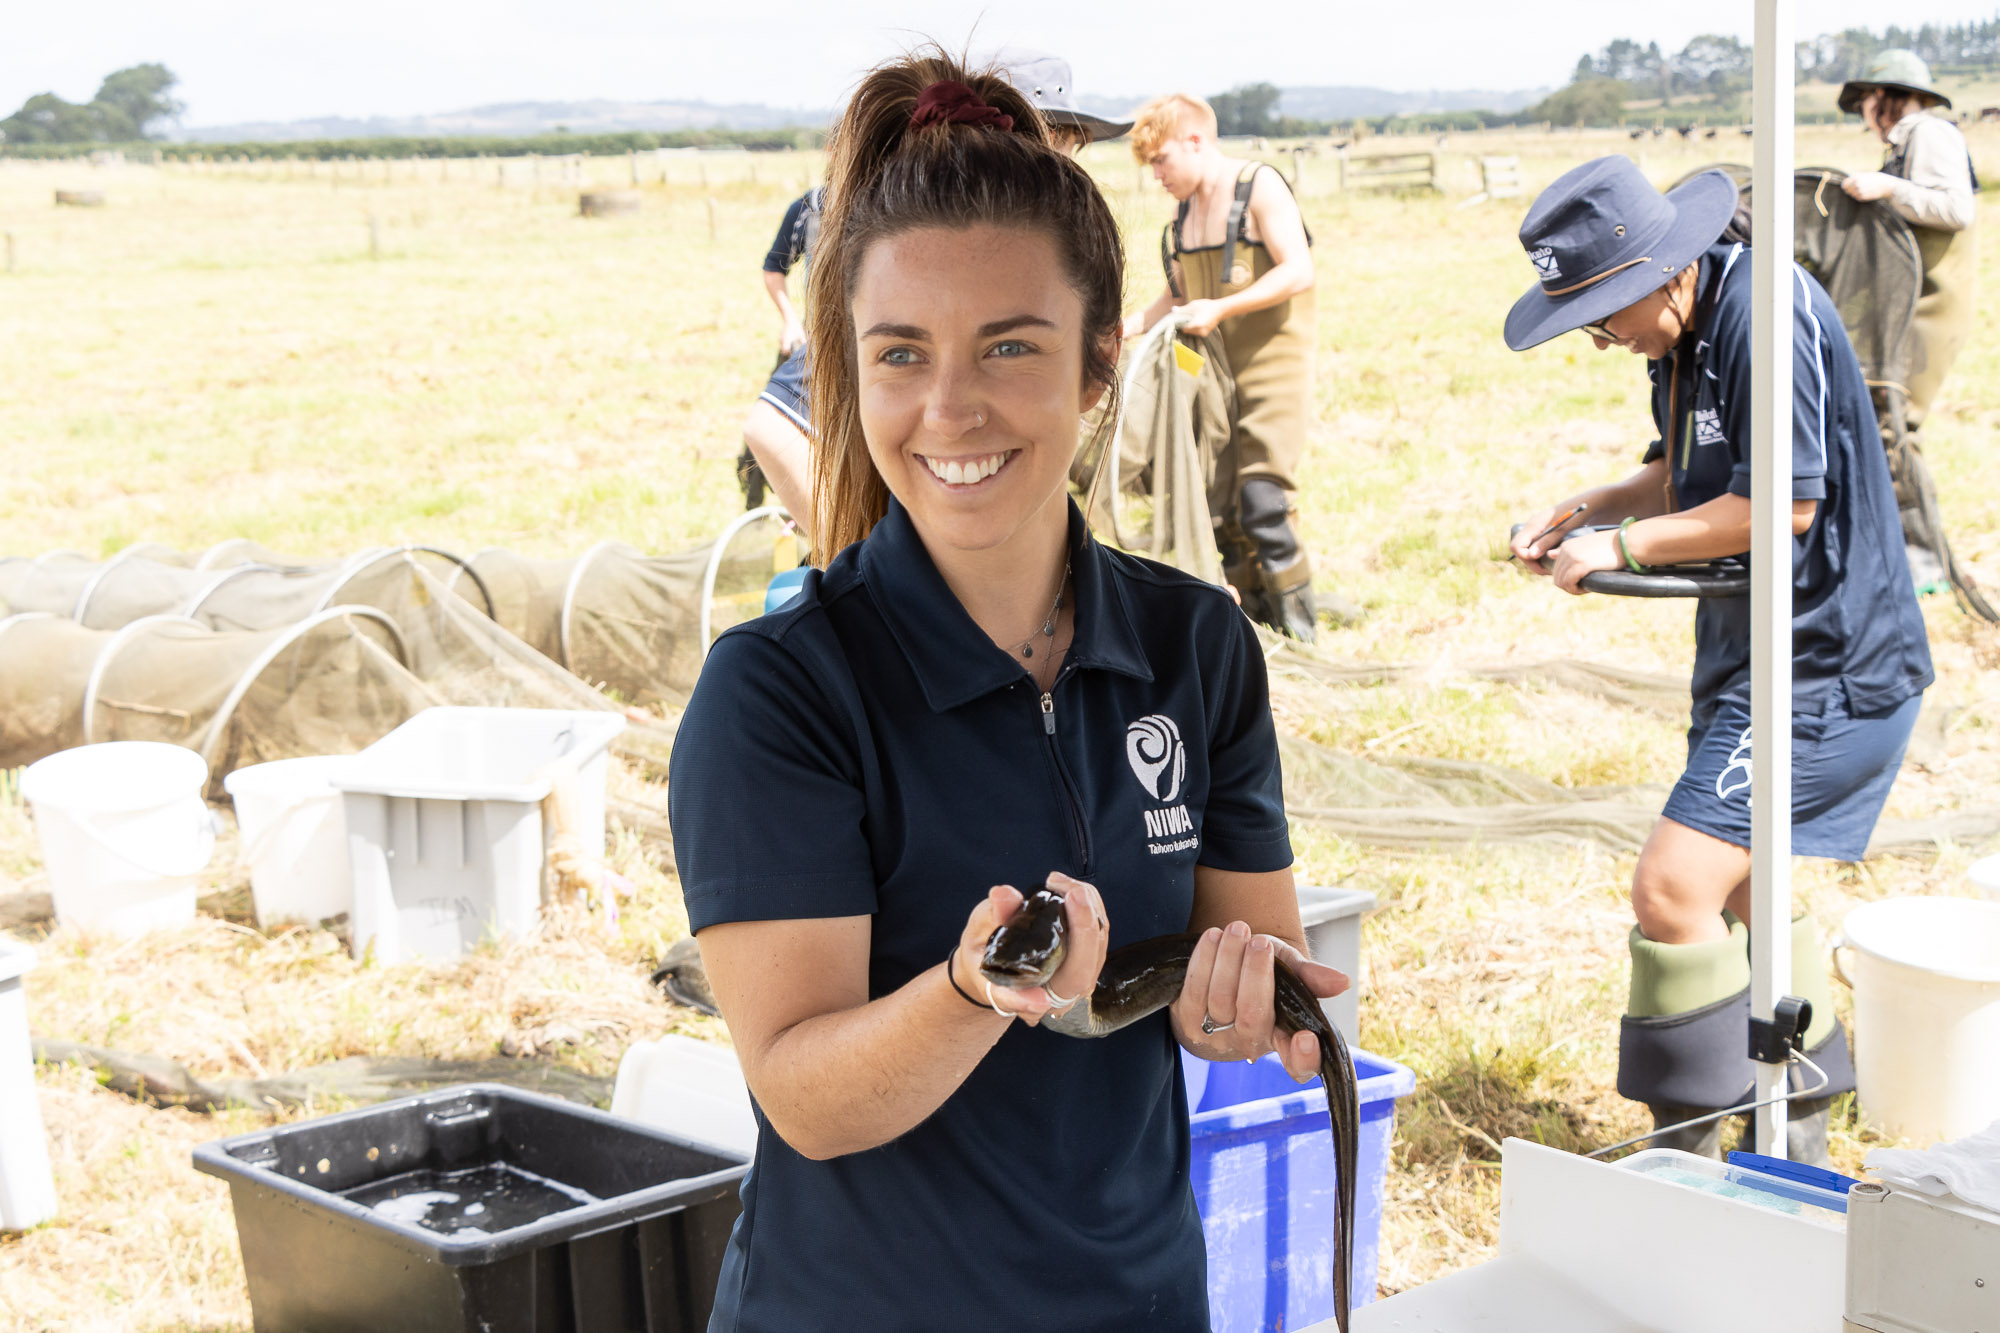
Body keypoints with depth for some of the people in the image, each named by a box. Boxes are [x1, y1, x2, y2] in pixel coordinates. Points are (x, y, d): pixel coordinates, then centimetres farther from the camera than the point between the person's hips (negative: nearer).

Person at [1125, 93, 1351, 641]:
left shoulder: (1260, 187, -6)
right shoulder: (1183, 212, 14)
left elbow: (1298, 272, -16)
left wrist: (1221, 309, -21)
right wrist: (1126, 328, 8)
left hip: (1273, 365, -7)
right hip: (1214, 372, 7)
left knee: (1262, 496, -13)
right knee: (1216, 503, 2)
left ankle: (1297, 612, -1)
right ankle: (1255, 612, 12)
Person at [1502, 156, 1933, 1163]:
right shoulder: (1684, 328, 9)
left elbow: (1785, 503, -25)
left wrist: (1622, 546, -16)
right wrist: (1586, 507, 3)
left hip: (1824, 665, -11)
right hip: (1755, 652, 11)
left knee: (1675, 886, -16)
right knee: (1744, 896, 21)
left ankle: (1685, 1156, -3)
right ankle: (1795, 1149, 38)